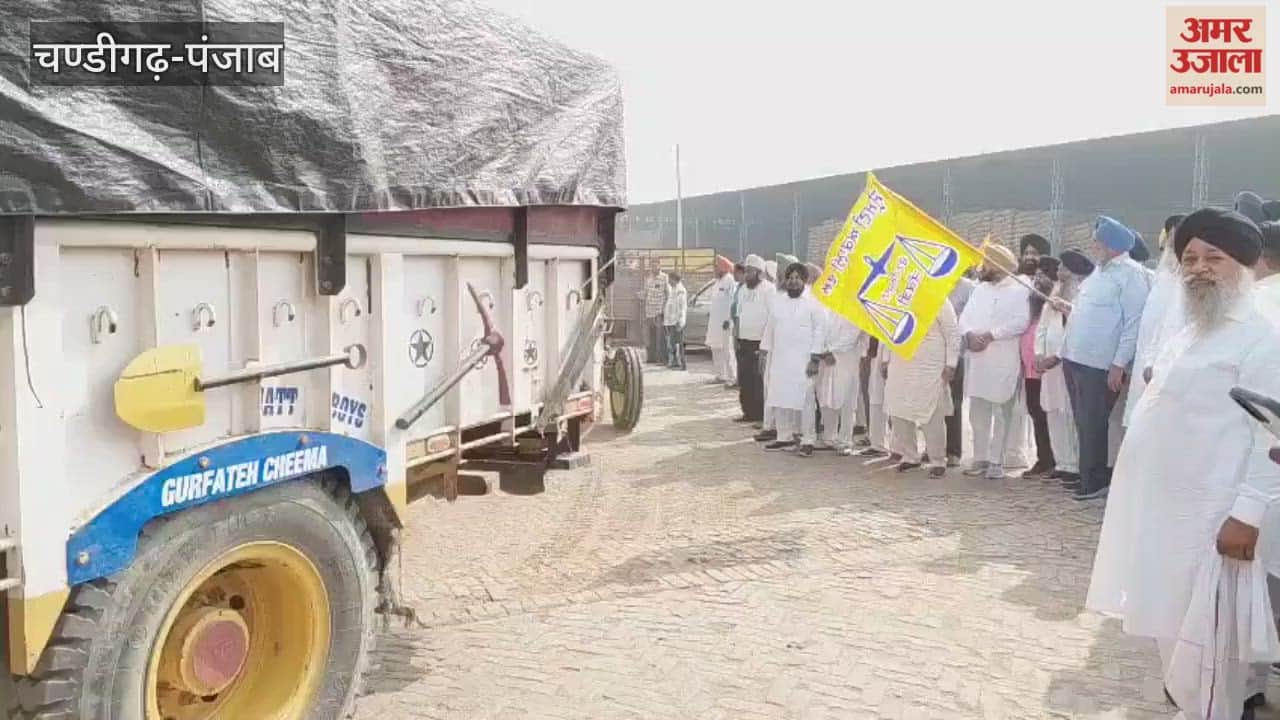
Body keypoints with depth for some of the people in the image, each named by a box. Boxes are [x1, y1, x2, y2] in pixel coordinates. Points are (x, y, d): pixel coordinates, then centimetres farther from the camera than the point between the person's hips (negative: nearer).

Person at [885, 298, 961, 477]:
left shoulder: (938, 299, -6)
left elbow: (953, 333, -7)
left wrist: (950, 365, -10)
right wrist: (886, 359, 14)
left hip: (930, 367, -6)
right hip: (901, 364, 6)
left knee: (932, 415, -4)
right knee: (899, 411, 7)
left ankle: (938, 461, 7)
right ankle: (910, 456, 21)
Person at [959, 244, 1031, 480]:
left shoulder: (1018, 291, -2)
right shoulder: (980, 289, 17)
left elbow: (1021, 322, -14)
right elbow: (965, 317, 11)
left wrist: (990, 335, -17)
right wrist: (969, 334, -9)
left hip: (1003, 361, -6)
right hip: (977, 359, 6)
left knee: (1002, 412, 0)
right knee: (978, 412, 8)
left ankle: (996, 461, 5)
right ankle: (980, 458, 16)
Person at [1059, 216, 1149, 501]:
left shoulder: (1130, 273, -11)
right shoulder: (1100, 270, 15)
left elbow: (1134, 322, -15)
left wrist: (1119, 364, -19)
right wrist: (1071, 309, 11)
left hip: (1100, 363, -8)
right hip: (1075, 358, 8)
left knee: (1093, 425, -1)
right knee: (1083, 423, 14)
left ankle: (1095, 481, 10)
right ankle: (1089, 477, 24)